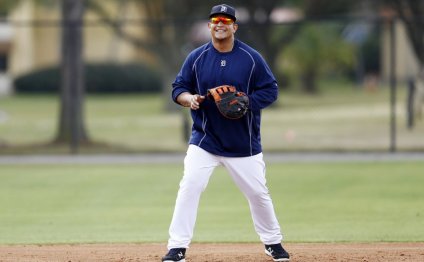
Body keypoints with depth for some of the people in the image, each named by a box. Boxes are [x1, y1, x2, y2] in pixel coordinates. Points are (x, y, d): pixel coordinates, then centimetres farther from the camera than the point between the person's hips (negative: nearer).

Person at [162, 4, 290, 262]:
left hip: (244, 143, 0)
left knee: (258, 193, 6)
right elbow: (178, 88, 4)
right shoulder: (196, 57, -1)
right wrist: (189, 98, -19)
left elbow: (270, 90, -3)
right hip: (204, 139, 0)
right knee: (189, 188, -15)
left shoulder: (252, 58, -4)